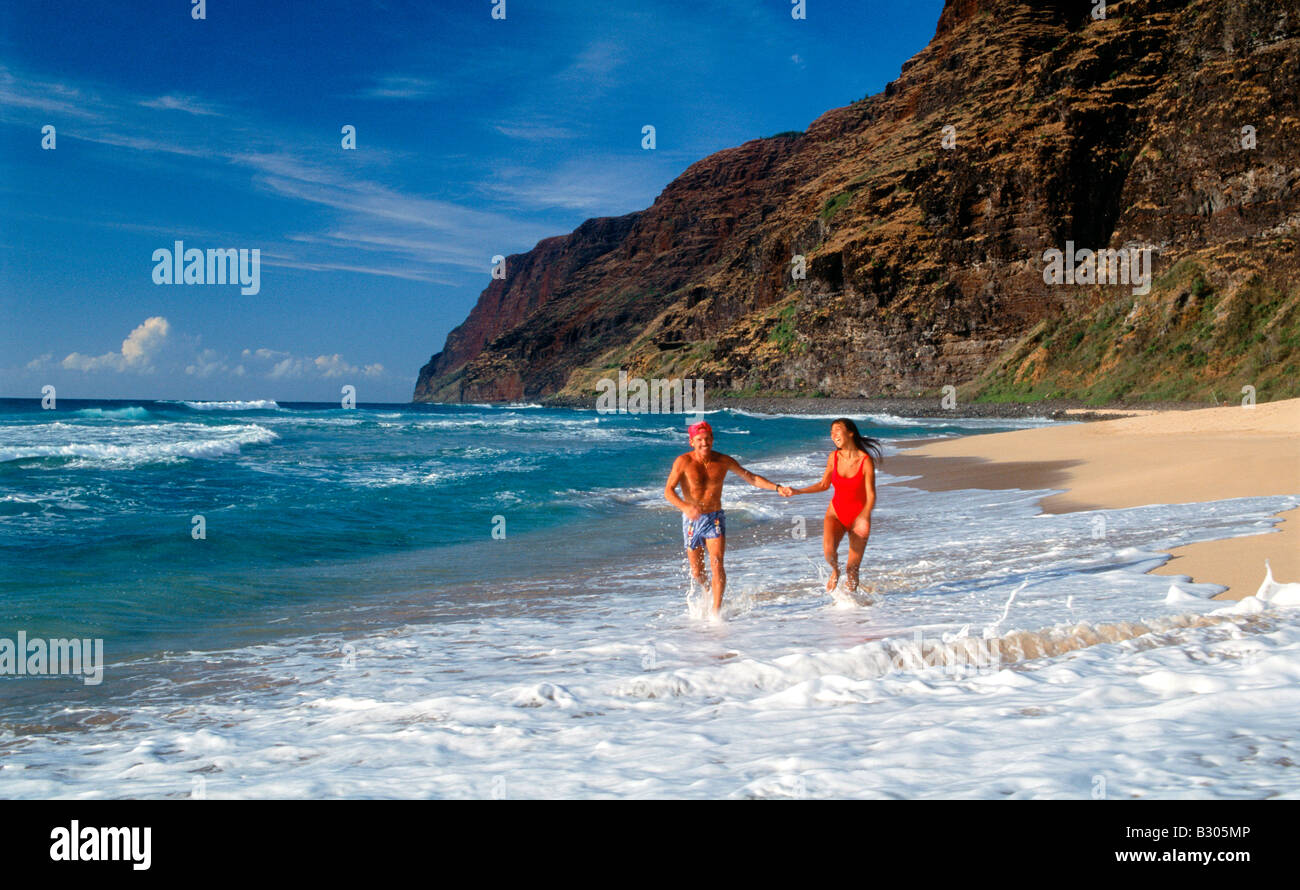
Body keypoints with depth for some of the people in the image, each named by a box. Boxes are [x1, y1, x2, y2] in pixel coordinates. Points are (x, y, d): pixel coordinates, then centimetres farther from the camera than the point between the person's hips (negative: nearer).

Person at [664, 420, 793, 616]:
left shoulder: (723, 461, -3)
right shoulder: (683, 462, -12)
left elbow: (751, 478, 6)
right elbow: (668, 491, -20)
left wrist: (777, 488, -4)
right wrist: (685, 507, -38)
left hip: (715, 519, 1)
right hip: (691, 520, 0)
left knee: (716, 563, -19)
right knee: (696, 571, 9)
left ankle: (716, 611, -18)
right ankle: (706, 589, 45)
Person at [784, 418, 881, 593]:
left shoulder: (866, 461, -15)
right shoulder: (834, 457, -3)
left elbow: (871, 496, -17)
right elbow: (824, 485, 12)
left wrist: (865, 517, -35)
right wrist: (798, 491, 4)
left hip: (858, 518, -2)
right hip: (836, 513, 2)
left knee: (852, 568, 0)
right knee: (828, 549, -27)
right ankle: (835, 570, 6)